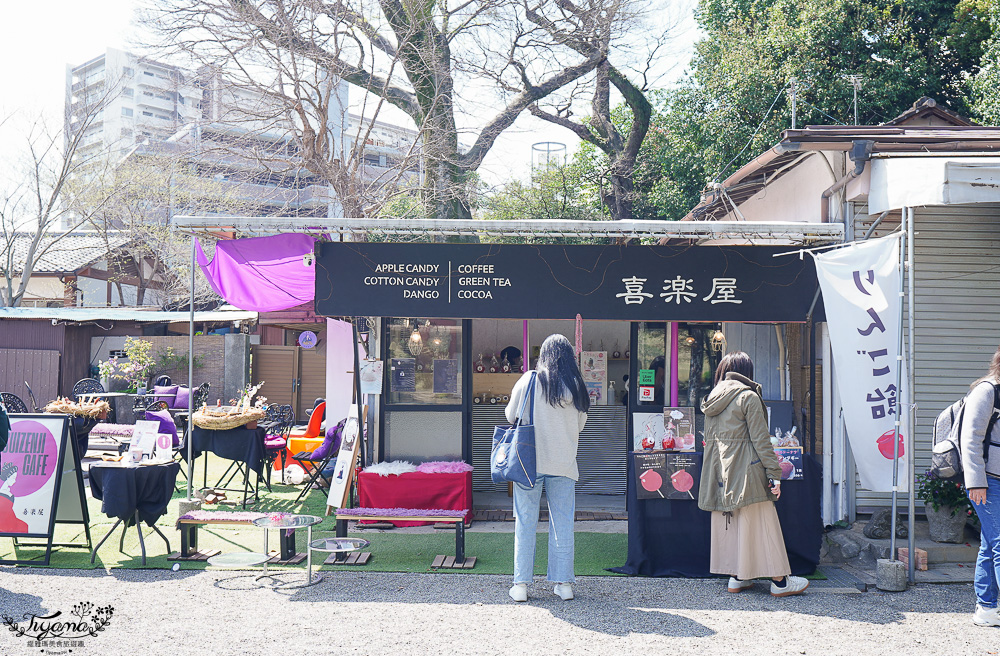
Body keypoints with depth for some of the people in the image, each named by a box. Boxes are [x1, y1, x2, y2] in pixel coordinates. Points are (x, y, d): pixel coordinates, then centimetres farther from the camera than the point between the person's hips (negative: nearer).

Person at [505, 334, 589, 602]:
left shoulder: (529, 381, -4)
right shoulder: (576, 386, 1)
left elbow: (511, 415, 4)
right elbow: (580, 424, 10)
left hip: (529, 460, -1)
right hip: (564, 463, 2)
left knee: (525, 523, 5)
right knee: (563, 524, 9)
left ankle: (521, 584, 7)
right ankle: (563, 583, 12)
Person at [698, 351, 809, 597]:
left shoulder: (712, 398, 11)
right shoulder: (748, 397, -10)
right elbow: (761, 440, -13)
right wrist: (774, 474, -10)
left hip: (718, 469, 7)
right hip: (744, 468, -7)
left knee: (727, 521, 11)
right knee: (760, 522, -1)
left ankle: (736, 576, 17)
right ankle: (779, 581, 7)